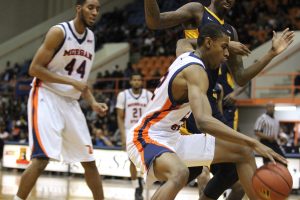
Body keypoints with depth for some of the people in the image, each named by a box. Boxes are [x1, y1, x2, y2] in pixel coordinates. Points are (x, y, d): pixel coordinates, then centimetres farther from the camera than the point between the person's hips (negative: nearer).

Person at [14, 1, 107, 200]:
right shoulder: (59, 32, -13)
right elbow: (34, 68, -15)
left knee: (89, 160, 9)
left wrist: (93, 103, 3)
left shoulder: (91, 38, 10)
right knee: (41, 158, -19)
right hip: (47, 98, -7)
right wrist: (71, 82, -20)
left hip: (71, 103, 7)